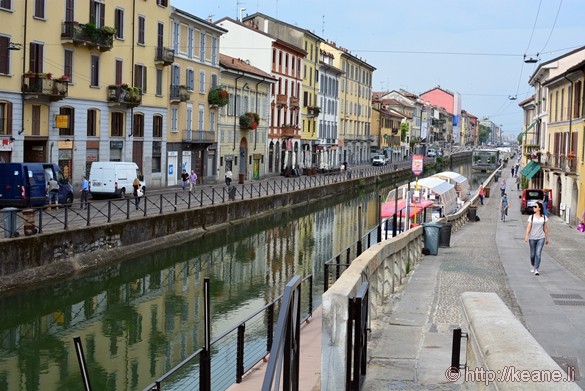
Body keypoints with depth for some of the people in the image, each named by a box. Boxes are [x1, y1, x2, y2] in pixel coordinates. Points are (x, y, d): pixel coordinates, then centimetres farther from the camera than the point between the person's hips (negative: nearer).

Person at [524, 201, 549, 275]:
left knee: (538, 254, -11)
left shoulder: (544, 217, 2)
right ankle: (533, 266, 36)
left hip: (541, 238, -1)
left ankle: (536, 269, -8)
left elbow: (545, 228, 8)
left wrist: (547, 238, 11)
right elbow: (528, 227, -7)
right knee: (532, 254, 10)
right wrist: (526, 236, -18)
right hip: (532, 238, 1)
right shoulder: (531, 217, 0)